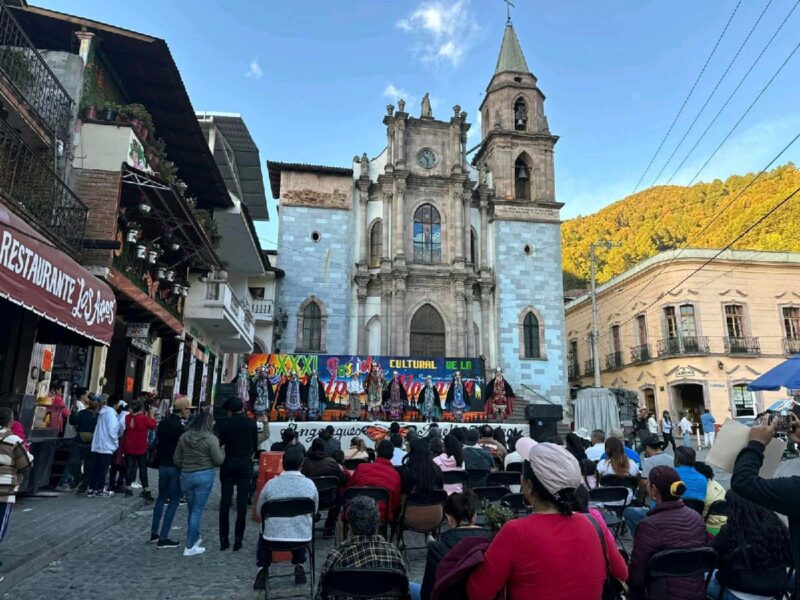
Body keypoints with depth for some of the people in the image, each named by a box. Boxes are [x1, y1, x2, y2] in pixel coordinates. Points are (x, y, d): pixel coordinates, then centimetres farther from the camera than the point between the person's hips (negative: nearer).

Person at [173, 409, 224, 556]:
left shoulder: (183, 437, 0)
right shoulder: (211, 439, -14)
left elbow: (176, 460, 7)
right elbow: (218, 461, -11)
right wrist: (222, 451, 8)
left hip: (186, 476, 5)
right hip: (204, 476, -4)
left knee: (192, 509, 19)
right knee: (197, 510, 3)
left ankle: (195, 537, 35)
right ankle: (190, 547, 8)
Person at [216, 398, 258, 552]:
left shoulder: (225, 423, -4)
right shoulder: (251, 423, -2)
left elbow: (219, 443, -2)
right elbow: (255, 446, 3)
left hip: (228, 464, 0)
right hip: (245, 464, 0)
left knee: (225, 501, 8)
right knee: (242, 502, 4)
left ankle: (223, 539, 10)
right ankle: (238, 539, 5)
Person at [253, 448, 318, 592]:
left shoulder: (270, 484, -9)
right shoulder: (310, 484, -7)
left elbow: (259, 511, 7)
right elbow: (314, 511, 9)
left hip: (274, 537, 0)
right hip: (302, 537, 1)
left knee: (263, 536, 35)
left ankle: (263, 570, 23)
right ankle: (299, 567, 25)